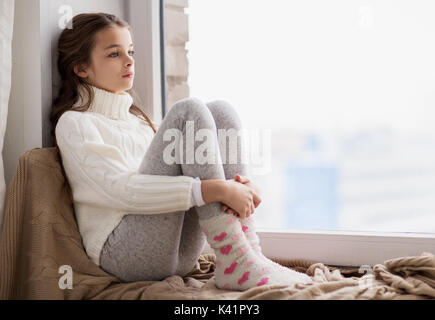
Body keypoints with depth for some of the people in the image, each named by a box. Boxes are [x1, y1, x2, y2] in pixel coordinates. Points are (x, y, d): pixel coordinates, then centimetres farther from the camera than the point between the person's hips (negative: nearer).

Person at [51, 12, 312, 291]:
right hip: (122, 254, -7)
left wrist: (243, 185, -7)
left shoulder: (138, 120, 27)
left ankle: (250, 254, -17)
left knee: (220, 112, -6)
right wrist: (217, 190, -25)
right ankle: (234, 260, -26)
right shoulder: (74, 123, 2)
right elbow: (122, 189, -16)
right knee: (189, 112, -18)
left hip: (179, 254, 7)